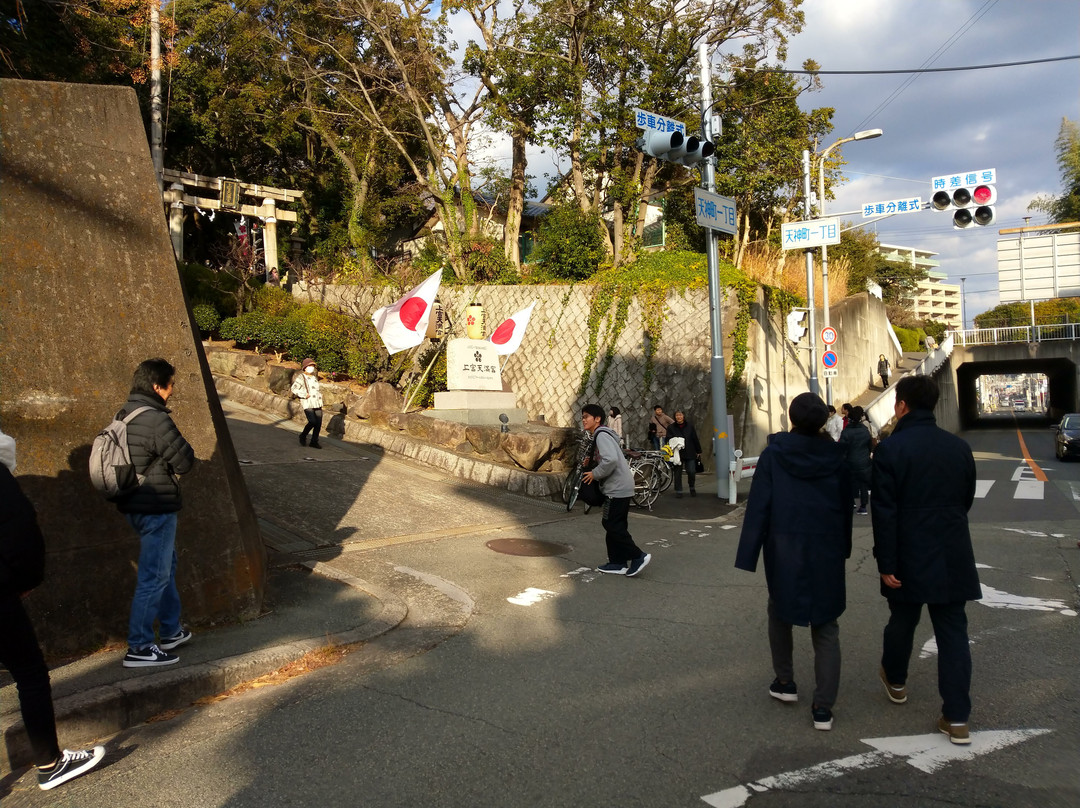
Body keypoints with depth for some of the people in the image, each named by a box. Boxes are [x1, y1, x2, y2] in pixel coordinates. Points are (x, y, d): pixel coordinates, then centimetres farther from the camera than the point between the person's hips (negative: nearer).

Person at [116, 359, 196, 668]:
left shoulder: (124, 415, 7)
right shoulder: (156, 420, -22)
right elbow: (185, 462, -17)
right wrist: (186, 451, 3)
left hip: (134, 504, 10)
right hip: (155, 507, -10)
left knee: (166, 566, 22)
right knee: (154, 576, 0)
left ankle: (172, 631, 34)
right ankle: (139, 648, 8)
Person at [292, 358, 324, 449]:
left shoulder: (314, 377, 22)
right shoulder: (301, 377, -1)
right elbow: (294, 389, -9)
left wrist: (320, 393, 18)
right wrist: (304, 395, -15)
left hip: (317, 403, 7)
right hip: (308, 403, -7)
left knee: (318, 423, 1)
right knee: (312, 422, -19)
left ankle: (314, 442, 13)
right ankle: (303, 436, 7)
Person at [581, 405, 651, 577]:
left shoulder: (602, 435, -14)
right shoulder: (600, 435, 19)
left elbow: (611, 459, -28)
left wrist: (595, 474, -16)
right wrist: (591, 464, 12)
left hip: (617, 488, -10)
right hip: (619, 487, 10)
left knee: (612, 525, -7)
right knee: (614, 526, 12)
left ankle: (638, 556, -5)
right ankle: (618, 563, 16)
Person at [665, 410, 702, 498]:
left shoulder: (690, 426, 7)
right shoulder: (671, 427, 3)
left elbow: (695, 439, 10)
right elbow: (669, 440, 2)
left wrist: (698, 451, 11)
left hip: (690, 453, 1)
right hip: (677, 454, 0)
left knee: (691, 472, -3)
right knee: (678, 473, 3)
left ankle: (692, 488, 22)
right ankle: (678, 491, 14)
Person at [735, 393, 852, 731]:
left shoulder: (773, 455, -8)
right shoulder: (835, 455, -2)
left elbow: (758, 508, -10)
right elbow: (846, 507, 6)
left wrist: (749, 557, -7)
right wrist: (842, 549, 16)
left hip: (785, 550, -1)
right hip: (827, 552, 1)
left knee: (780, 613, 22)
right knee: (826, 627, 8)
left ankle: (785, 682, 30)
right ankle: (823, 707, 5)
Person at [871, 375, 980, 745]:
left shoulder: (890, 448, -13)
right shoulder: (959, 447, 2)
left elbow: (884, 511, -16)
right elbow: (967, 500, 13)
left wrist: (885, 563, -11)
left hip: (909, 556, -3)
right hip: (952, 556, 3)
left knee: (902, 620, 18)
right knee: (953, 632, 6)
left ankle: (896, 681, 41)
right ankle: (957, 718, 6)